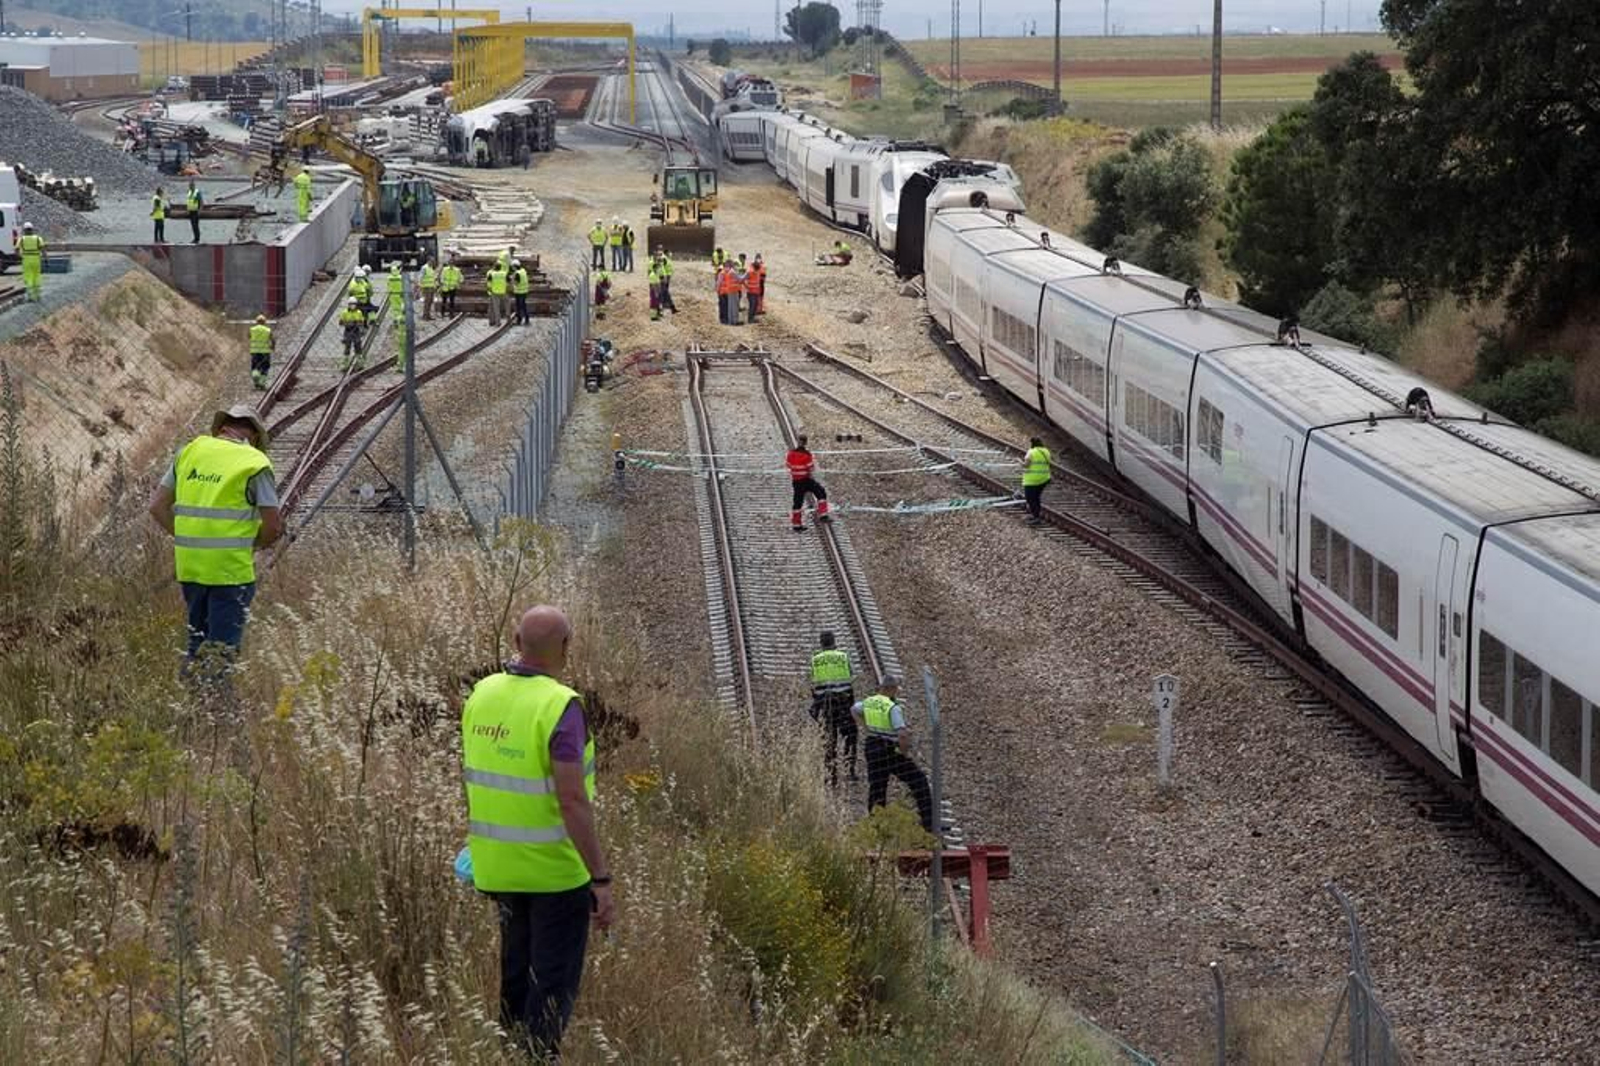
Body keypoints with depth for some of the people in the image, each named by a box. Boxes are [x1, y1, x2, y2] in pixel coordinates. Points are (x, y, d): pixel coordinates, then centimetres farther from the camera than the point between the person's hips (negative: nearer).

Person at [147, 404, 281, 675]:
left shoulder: (191, 451, 9)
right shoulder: (255, 463, -4)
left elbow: (158, 506, 10)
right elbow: (274, 527, -7)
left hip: (188, 564, 5)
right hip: (231, 568, -5)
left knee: (197, 636, 19)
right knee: (224, 644, 1)